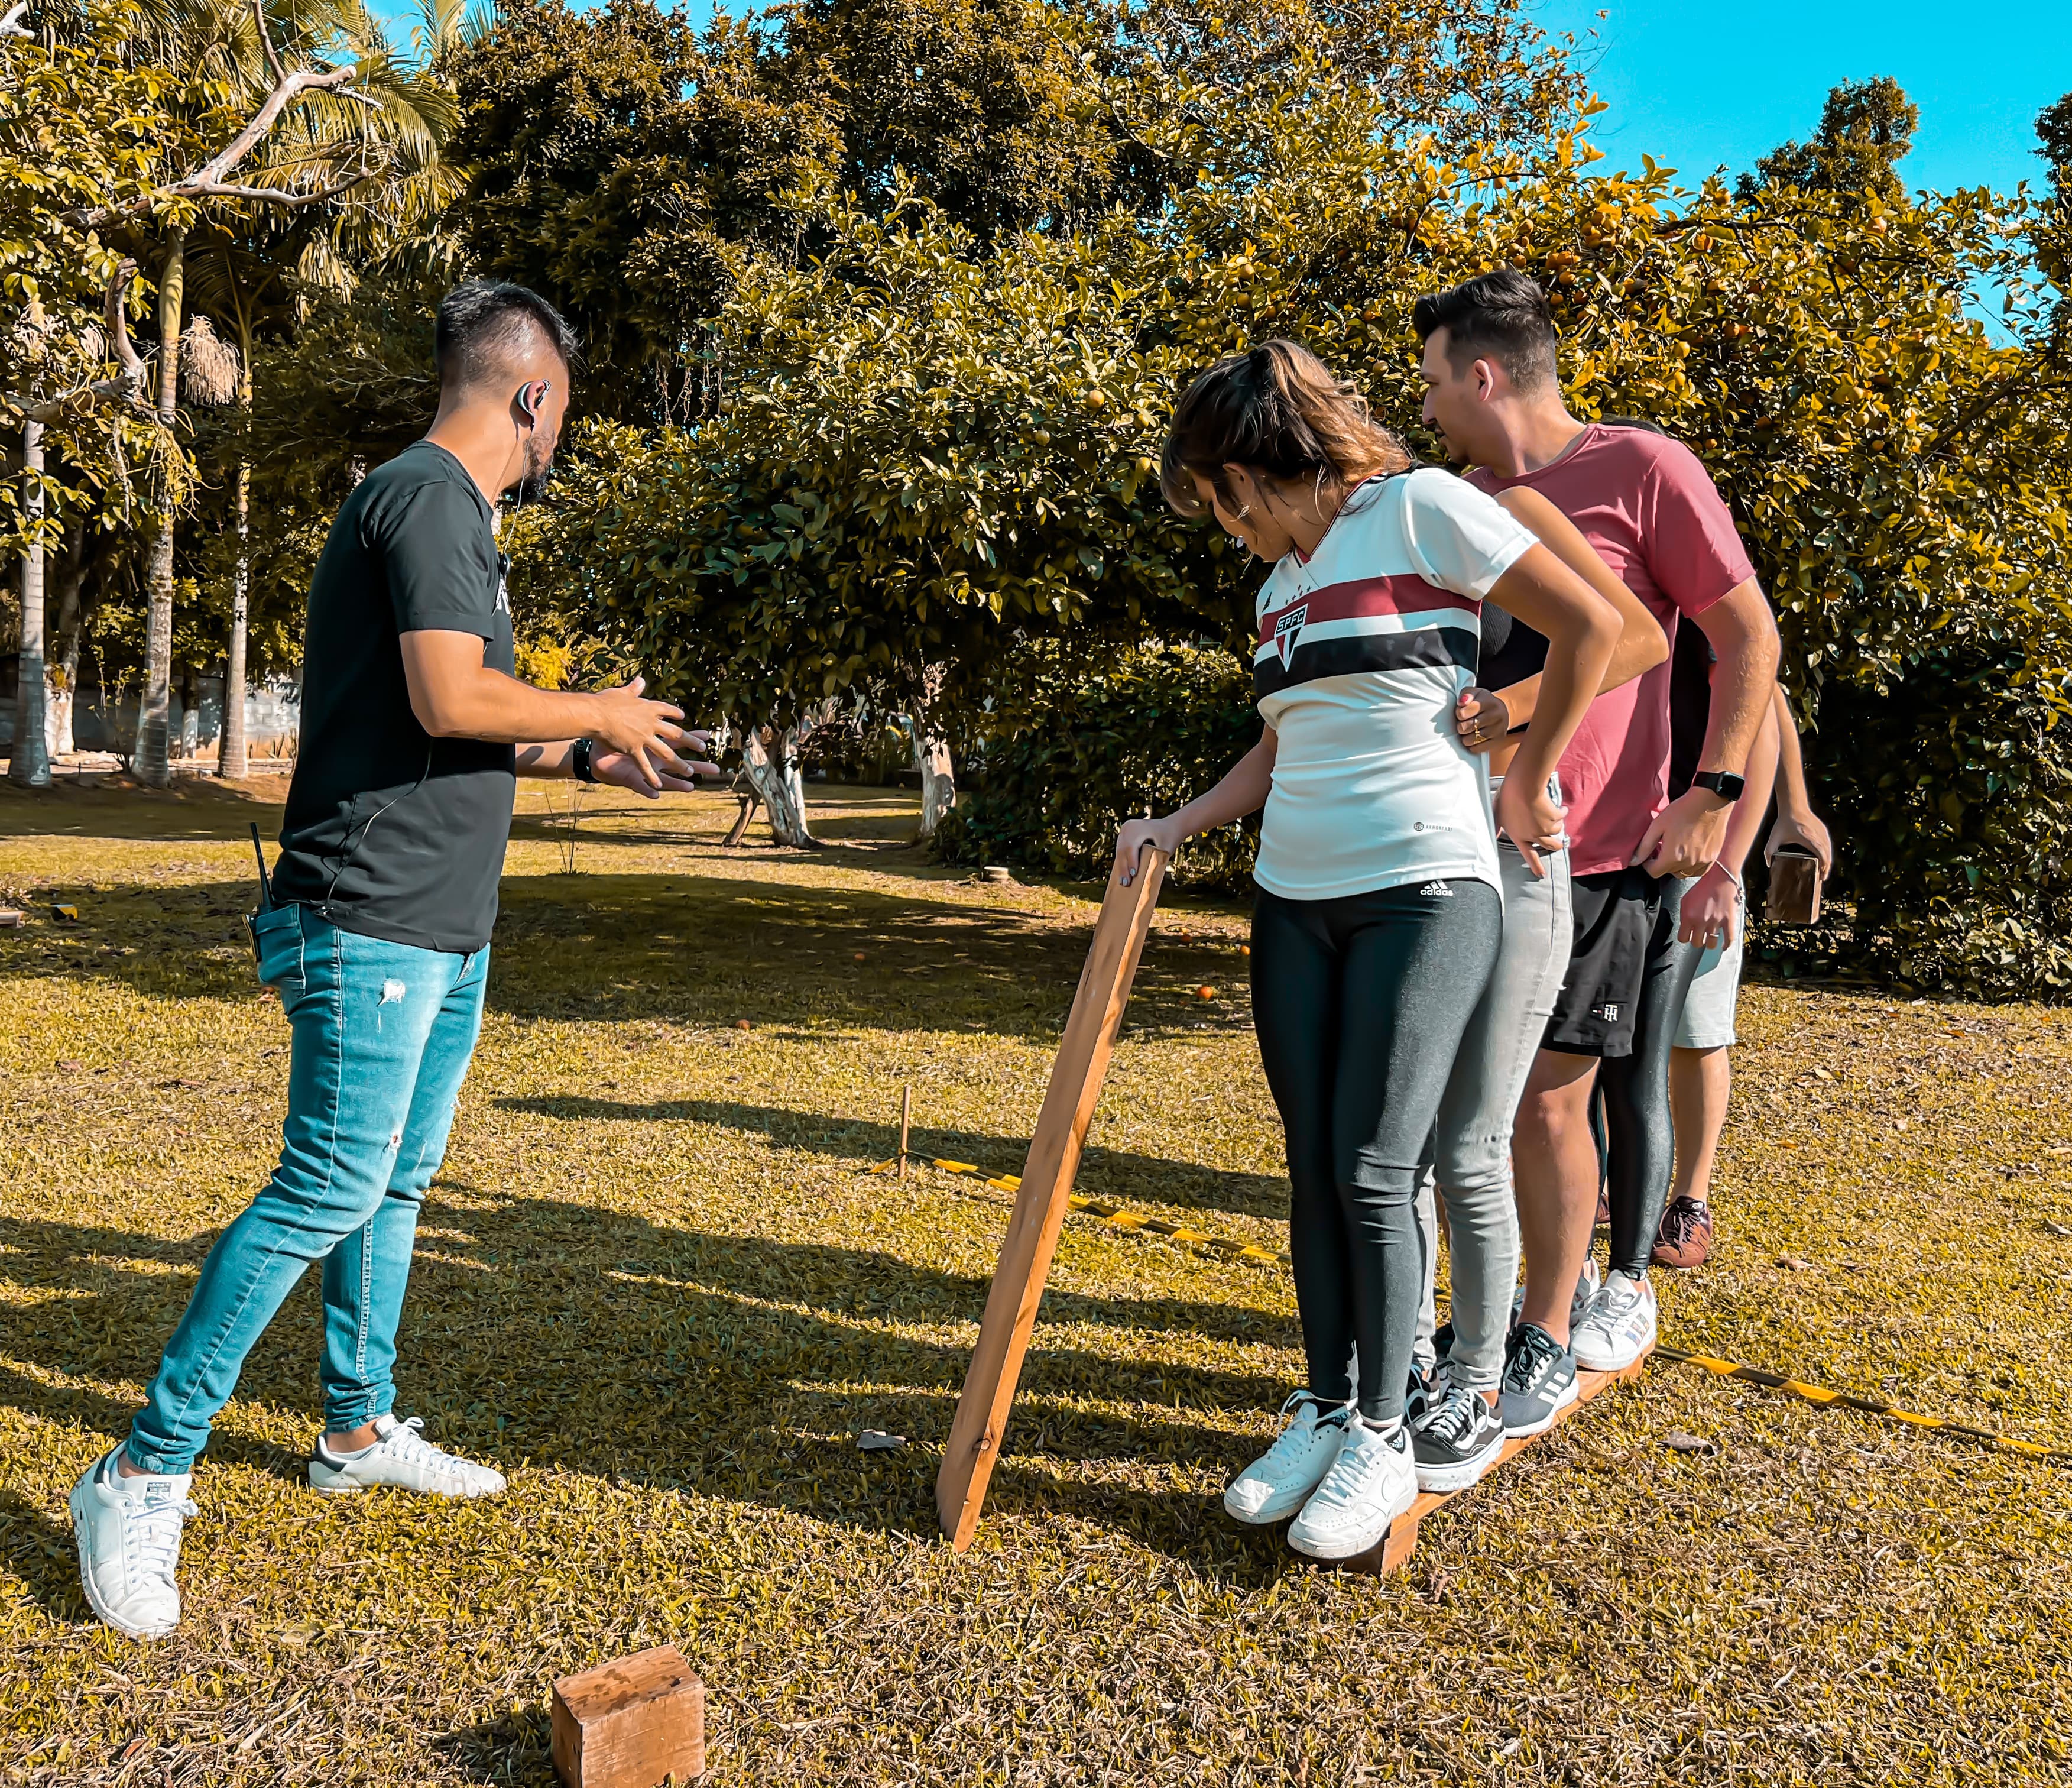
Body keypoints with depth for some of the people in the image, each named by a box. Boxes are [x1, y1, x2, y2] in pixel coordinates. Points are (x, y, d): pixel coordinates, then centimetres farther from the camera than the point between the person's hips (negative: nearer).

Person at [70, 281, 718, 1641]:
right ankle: (147, 1473, 2)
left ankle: (359, 1429, 28)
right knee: (331, 1188, -9)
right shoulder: (430, 494, -12)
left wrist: (586, 759, 22)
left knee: (397, 1180, 15)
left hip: (446, 929, 10)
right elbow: (451, 700, -23)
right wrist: (598, 715, -9)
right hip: (376, 919, -10)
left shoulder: (450, 509, 20)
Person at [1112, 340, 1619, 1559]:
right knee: (1314, 1171, 8)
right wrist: (1177, 829, 12)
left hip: (1423, 892, -7)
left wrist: (1526, 784, -4)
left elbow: (1590, 626, -8)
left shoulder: (1420, 508, -6)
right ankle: (1325, 1409, 21)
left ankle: (1383, 1437, 9)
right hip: (1295, 901, 7)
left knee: (1373, 1171, -7)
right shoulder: (1279, 580, 17)